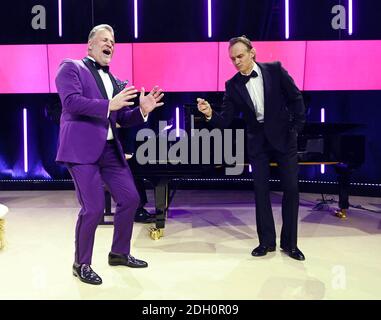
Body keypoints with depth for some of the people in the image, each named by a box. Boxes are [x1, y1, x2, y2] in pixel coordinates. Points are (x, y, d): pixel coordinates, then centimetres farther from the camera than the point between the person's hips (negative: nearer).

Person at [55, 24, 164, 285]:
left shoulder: (113, 80, 20)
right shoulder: (71, 67, 2)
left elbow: (122, 119, 19)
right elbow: (71, 101, -14)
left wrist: (142, 110, 0)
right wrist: (108, 105, -21)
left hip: (110, 149, 7)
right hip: (82, 148, -7)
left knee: (130, 199, 10)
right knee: (93, 208, -9)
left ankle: (119, 253, 30)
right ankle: (81, 264, 14)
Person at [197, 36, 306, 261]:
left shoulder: (274, 70, -7)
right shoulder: (233, 85, -3)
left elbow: (296, 97, -1)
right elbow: (226, 121, -7)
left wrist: (297, 128, -5)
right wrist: (210, 114, -26)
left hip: (284, 137, -1)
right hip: (258, 141, 1)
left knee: (291, 189, 0)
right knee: (261, 190, 2)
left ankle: (289, 242, 14)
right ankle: (267, 241, 16)